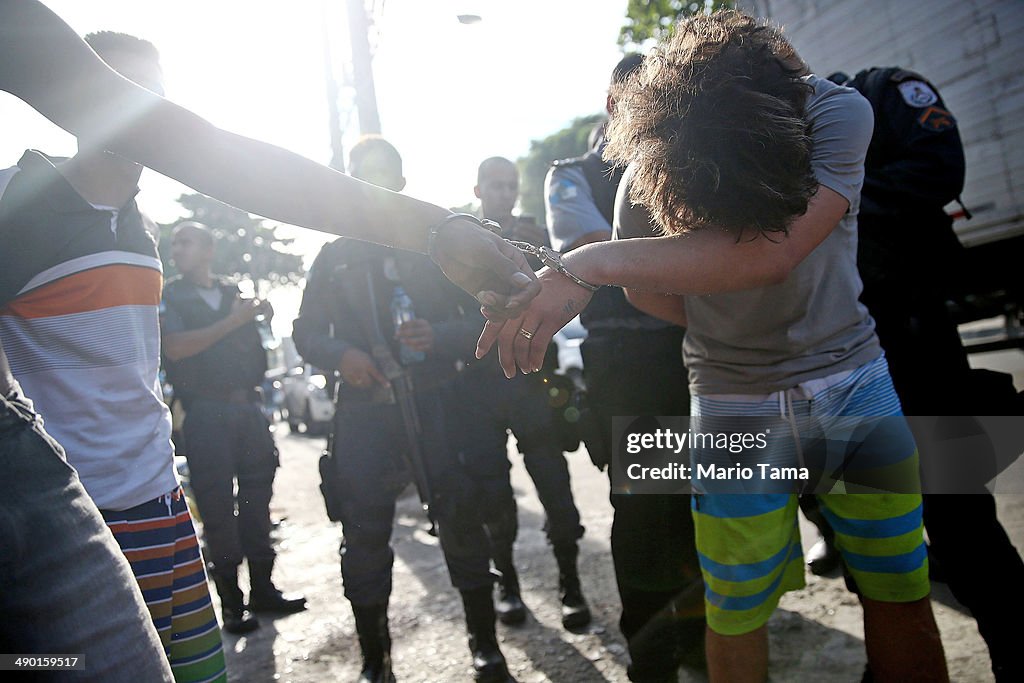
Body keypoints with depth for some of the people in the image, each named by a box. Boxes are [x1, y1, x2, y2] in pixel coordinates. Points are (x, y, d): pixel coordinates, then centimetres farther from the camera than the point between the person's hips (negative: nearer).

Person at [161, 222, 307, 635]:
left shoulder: (234, 293, 16)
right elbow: (175, 348, -13)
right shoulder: (169, 297, 4)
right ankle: (231, 601, 7)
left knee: (256, 498, 8)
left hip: (248, 407, 4)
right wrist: (231, 322, -13)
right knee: (217, 507, -2)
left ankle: (262, 588, 19)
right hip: (206, 411, -4)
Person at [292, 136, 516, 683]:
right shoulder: (334, 256, 14)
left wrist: (438, 336, -16)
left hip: (435, 405, -1)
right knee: (364, 535, 3)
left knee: (462, 523, 1)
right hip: (362, 412, 2)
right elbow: (305, 331, 13)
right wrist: (340, 355, -8)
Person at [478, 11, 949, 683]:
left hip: (854, 381, 1)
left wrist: (590, 264, -37)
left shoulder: (837, 114, -17)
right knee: (735, 616, 6)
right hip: (734, 404, 0)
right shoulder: (645, 179, -13)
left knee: (901, 593, 12)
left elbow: (769, 253, -34)